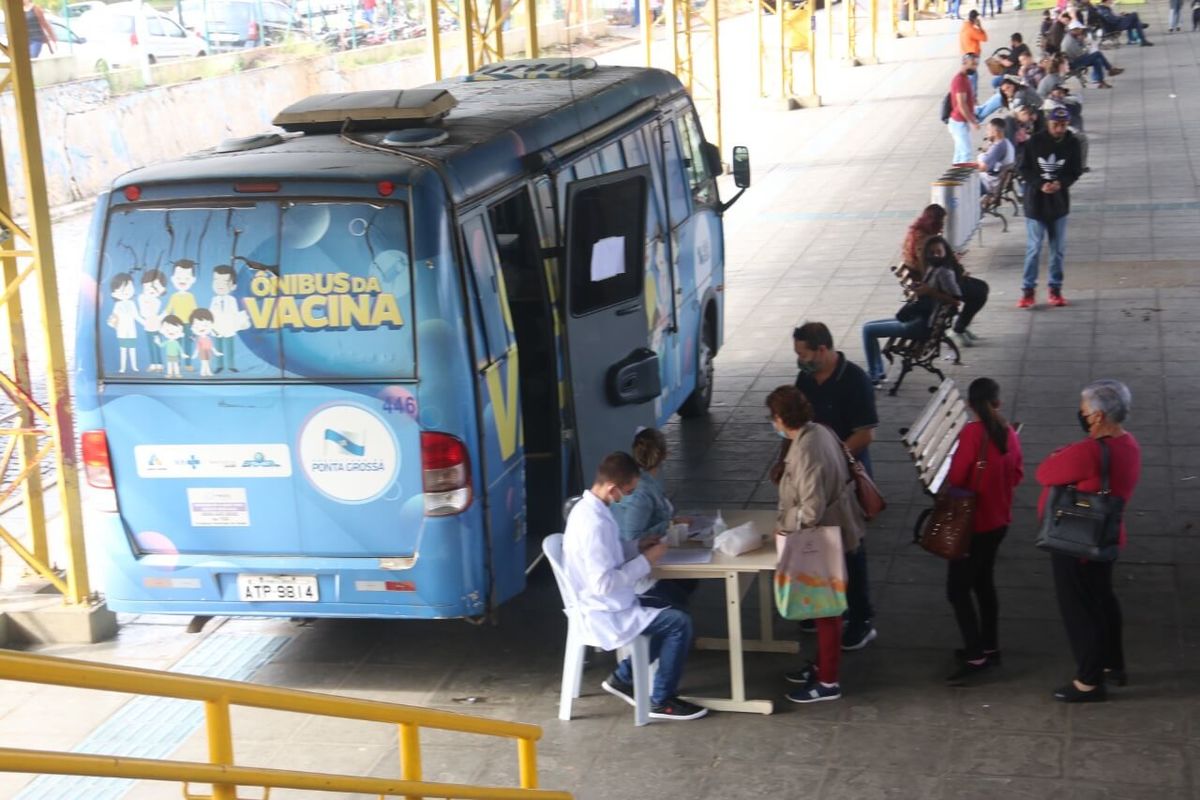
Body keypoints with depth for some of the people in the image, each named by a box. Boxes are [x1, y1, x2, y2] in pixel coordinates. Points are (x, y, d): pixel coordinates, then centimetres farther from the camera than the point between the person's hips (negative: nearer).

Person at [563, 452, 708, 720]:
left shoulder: (587, 508, 4)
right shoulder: (594, 523, -28)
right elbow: (603, 583, -29)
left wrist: (638, 547, 3)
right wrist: (646, 561, -20)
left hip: (604, 605, 10)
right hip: (606, 614, -10)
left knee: (669, 611, 20)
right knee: (679, 622, -12)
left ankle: (623, 677, 23)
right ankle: (661, 701, 1)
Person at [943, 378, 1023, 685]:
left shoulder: (972, 432, -20)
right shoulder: (1008, 432, 0)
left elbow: (956, 478, -19)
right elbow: (1017, 474, 9)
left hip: (974, 522, -8)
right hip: (999, 519, 8)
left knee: (957, 589, -3)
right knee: (983, 582, 20)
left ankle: (975, 655, -8)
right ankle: (989, 647, 27)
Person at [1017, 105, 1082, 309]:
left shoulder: (1072, 143, -4)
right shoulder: (1034, 142, -9)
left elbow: (1076, 171, 1)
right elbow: (1024, 169, -4)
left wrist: (1060, 183, -19)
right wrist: (1040, 185, -20)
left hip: (1059, 202, 2)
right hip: (1035, 202, -2)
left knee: (1058, 249, 7)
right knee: (1033, 248, -2)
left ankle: (1055, 289, 18)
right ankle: (1028, 290, 5)